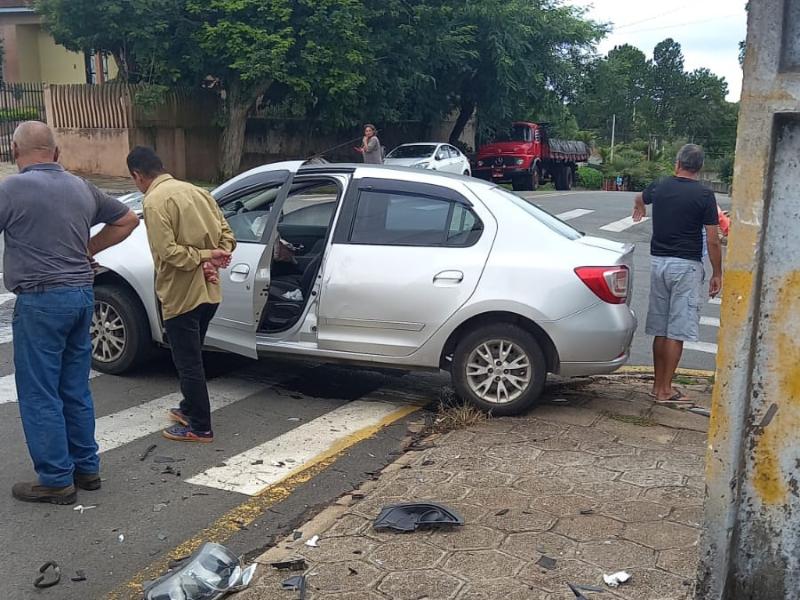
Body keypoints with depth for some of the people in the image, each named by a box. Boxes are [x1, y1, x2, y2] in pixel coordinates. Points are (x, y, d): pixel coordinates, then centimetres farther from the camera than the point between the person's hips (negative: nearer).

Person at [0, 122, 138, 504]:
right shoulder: (81, 188, 9)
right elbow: (127, 220, 20)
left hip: (41, 300, -7)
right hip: (82, 294, 7)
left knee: (39, 396, 3)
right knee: (76, 390, 16)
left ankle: (56, 480, 8)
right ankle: (86, 468, 24)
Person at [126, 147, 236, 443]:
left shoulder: (154, 200, -15)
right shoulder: (196, 191, 9)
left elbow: (168, 251, -23)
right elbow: (226, 233, 6)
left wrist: (204, 257, -13)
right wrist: (211, 260, -7)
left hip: (181, 295, -8)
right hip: (208, 292, 8)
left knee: (188, 361, 4)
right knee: (192, 356, 23)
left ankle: (200, 427, 13)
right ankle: (190, 408, 37)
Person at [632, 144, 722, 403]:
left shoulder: (659, 187, 5)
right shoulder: (704, 195, -8)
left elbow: (639, 199, 30)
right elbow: (712, 241, -9)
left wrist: (640, 209, 54)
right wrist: (717, 274, 2)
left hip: (658, 262, 5)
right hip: (686, 265, -5)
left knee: (659, 329, 12)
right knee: (677, 331, -1)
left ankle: (658, 384, 20)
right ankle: (665, 389, 1)